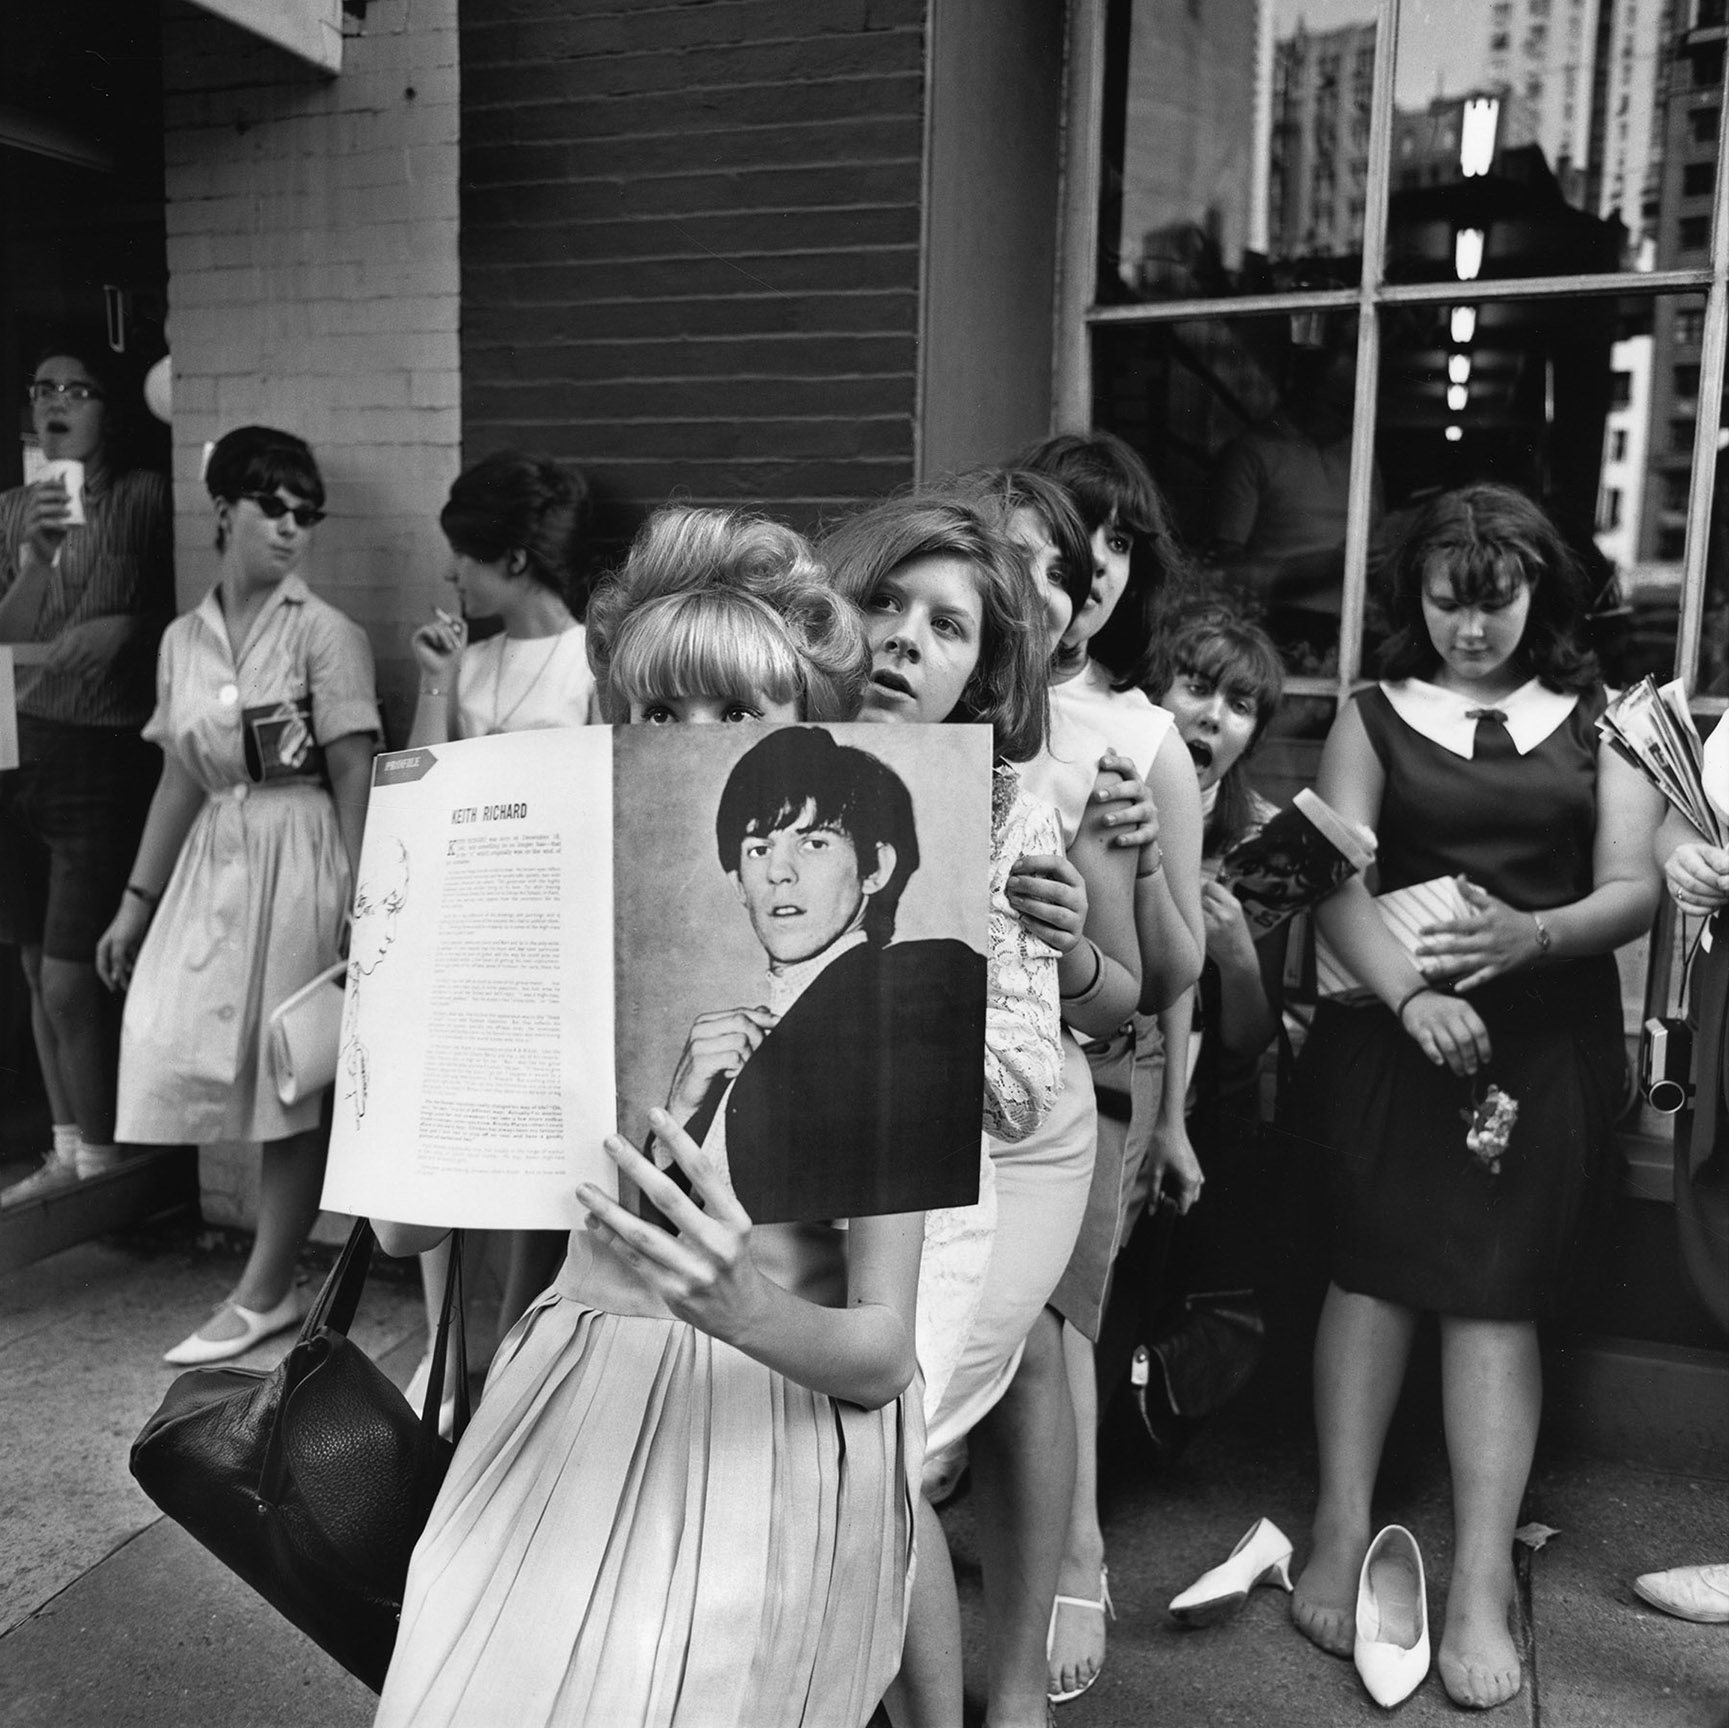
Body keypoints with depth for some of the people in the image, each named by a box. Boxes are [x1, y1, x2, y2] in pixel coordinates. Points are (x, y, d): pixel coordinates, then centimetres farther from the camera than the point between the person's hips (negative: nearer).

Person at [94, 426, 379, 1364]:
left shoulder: (325, 632, -5)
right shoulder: (183, 638, 10)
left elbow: (354, 777, -9)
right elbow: (179, 782, 15)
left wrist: (358, 902, -15)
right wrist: (136, 902, 14)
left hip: (298, 859, -5)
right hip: (212, 861, 6)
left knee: (289, 1074, 0)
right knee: (169, 1042, 1)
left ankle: (262, 1294, 13)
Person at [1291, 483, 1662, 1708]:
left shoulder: (1598, 722, 10)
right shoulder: (1375, 715, 7)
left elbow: (1637, 891, 2)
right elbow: (1338, 880, -5)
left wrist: (1533, 937, -20)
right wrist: (1411, 988, -23)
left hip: (1548, 1036, 1)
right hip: (1393, 1025, 0)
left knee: (1496, 1290, -2)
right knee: (1376, 1263, -1)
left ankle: (1482, 1586, 2)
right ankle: (1344, 1530, 10)